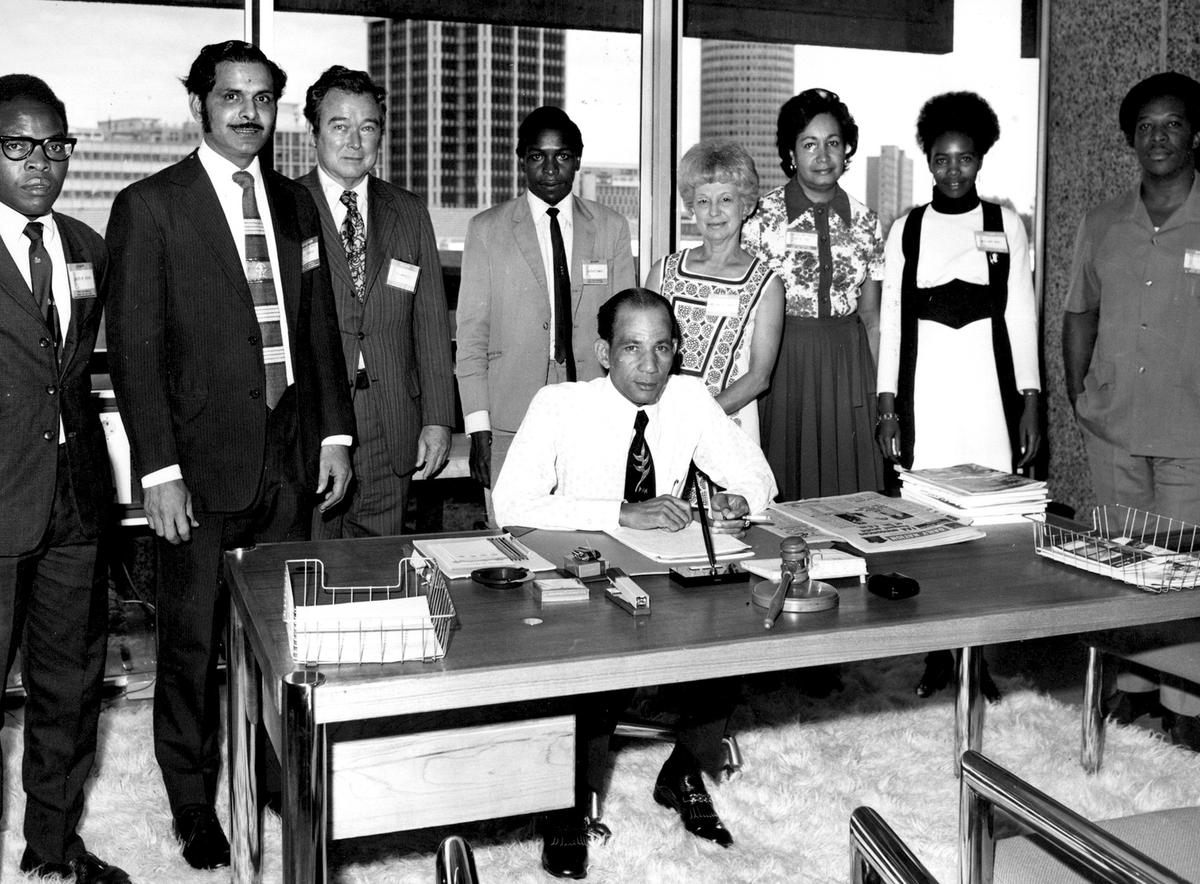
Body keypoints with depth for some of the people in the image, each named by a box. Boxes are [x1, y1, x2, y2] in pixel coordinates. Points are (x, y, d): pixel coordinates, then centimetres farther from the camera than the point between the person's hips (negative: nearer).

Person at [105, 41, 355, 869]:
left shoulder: (295, 202, 12)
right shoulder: (150, 206, -4)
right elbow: (134, 347, -8)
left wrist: (335, 432, 8)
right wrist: (160, 469, -14)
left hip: (291, 460, 4)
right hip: (203, 467, -4)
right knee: (194, 646, 7)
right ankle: (196, 810, 23)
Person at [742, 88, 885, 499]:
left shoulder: (864, 221, 6)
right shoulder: (762, 217, -4)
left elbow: (871, 318, 10)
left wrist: (878, 393, 6)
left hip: (848, 364, 3)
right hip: (781, 361, -3)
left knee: (849, 491, 5)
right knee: (783, 487, 0)